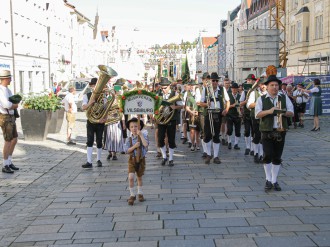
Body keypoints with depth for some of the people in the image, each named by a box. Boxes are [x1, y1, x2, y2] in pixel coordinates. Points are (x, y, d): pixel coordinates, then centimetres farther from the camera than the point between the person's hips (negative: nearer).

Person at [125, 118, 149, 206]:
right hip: (132, 160, 0)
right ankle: (132, 195, 2)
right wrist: (134, 146, -24)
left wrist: (141, 135, -26)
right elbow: (127, 150, -10)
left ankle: (140, 193, 35)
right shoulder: (129, 139, -4)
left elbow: (146, 144, -26)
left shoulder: (142, 136, -7)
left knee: (139, 177, 16)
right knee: (131, 177, -13)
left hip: (141, 159, 0)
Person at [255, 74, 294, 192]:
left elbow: (291, 113, 6)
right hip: (267, 132, -2)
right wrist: (269, 111, -24)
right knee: (267, 155, -9)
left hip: (280, 131, 2)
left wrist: (283, 112, -15)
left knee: (277, 158, 7)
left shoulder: (284, 98, 9)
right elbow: (257, 114, -8)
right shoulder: (261, 99, 2)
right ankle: (268, 180, 7)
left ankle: (274, 181, 18)